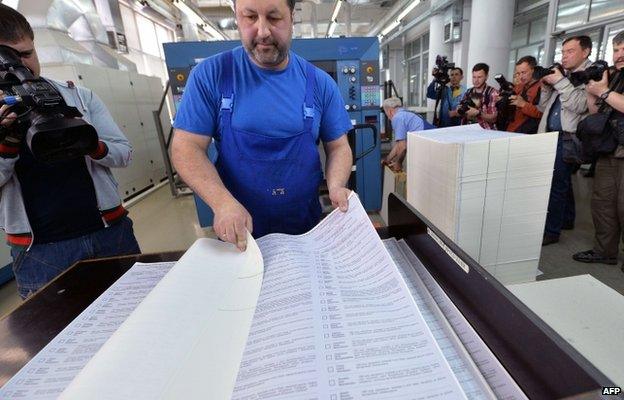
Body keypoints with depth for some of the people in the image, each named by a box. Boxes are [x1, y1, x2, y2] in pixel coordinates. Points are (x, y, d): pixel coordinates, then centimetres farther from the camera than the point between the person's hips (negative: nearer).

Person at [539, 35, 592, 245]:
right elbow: (544, 107, 17)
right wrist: (546, 86, 3)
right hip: (552, 135, 8)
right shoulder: (564, 74, 18)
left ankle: (551, 230, -3)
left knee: (556, 185, -10)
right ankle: (567, 219, 33)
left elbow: (580, 105, -19)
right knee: (563, 182, 18)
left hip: (568, 138, -8)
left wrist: (560, 82, -17)